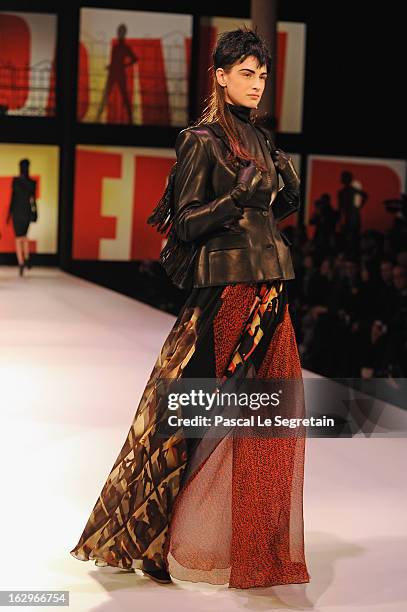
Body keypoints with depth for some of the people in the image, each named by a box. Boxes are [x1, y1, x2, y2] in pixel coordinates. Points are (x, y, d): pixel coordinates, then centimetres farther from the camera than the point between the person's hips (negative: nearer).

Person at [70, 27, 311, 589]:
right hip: (228, 284, -7)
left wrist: (288, 190, 1)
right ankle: (195, 541, 8)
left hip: (269, 284, 7)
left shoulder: (259, 137, 15)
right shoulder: (202, 140, -6)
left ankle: (258, 536, 17)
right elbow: (187, 224, -10)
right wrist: (238, 195, -22)